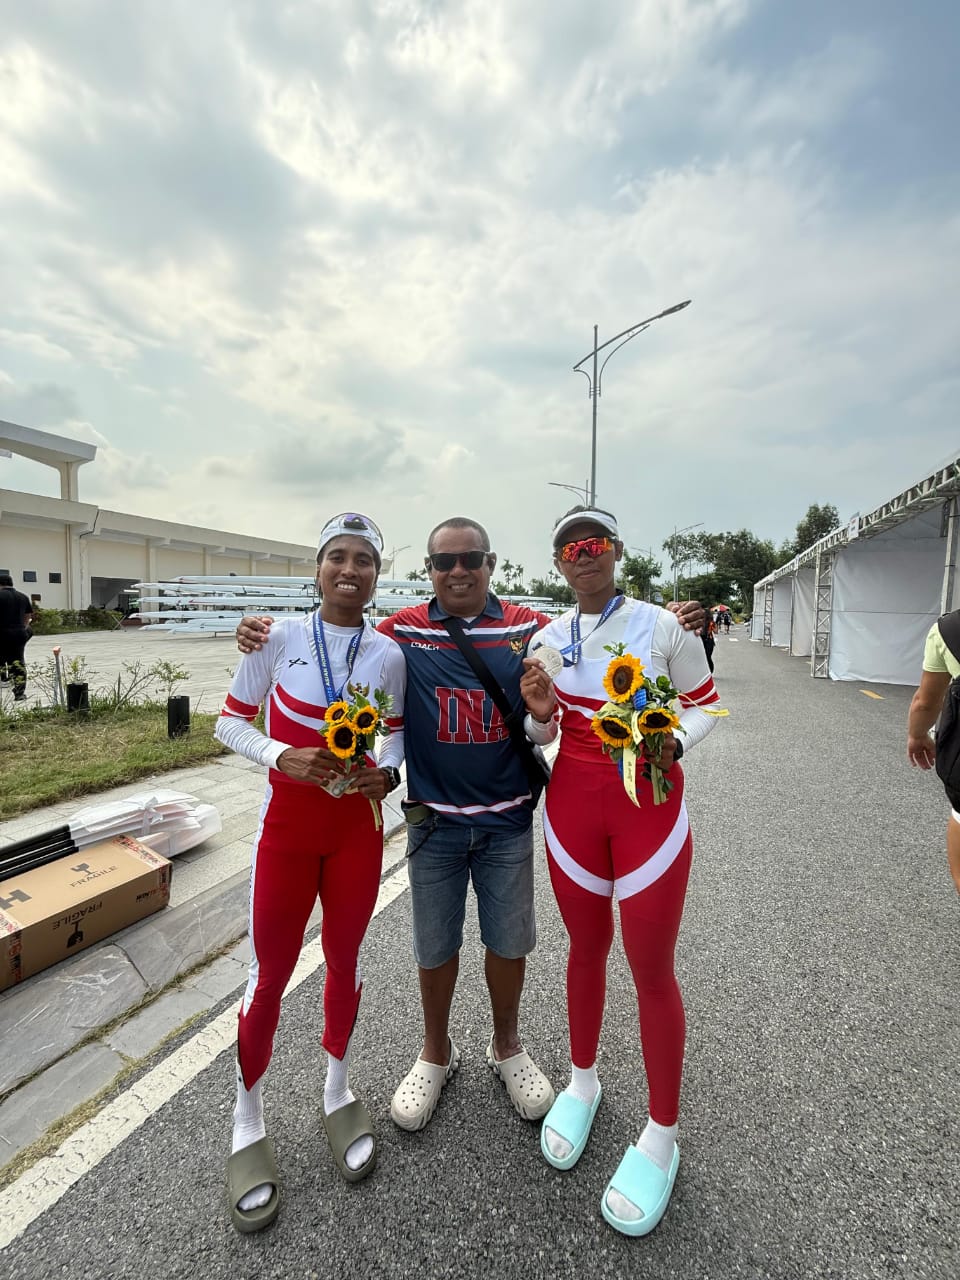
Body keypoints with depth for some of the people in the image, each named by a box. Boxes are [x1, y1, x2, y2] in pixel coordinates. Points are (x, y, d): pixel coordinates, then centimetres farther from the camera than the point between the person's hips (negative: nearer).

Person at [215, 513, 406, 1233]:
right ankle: (249, 1124, 39)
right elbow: (231, 722, -3)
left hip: (359, 827, 2)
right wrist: (281, 755, -20)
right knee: (270, 974, 12)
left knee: (344, 960, 18)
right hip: (287, 827, -1)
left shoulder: (388, 654, -4)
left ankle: (339, 1095, 45)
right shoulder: (279, 638, -9)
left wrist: (387, 772, -13)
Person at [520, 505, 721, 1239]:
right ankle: (583, 1082, 44)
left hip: (651, 806, -3)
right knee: (587, 947, 19)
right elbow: (541, 735, 8)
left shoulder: (664, 627, -10)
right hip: (573, 803, 3)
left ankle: (662, 1135, 32)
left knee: (651, 969, 8)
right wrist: (540, 711, -14)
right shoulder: (548, 639, 0)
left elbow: (705, 704, 0)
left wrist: (672, 745, -20)